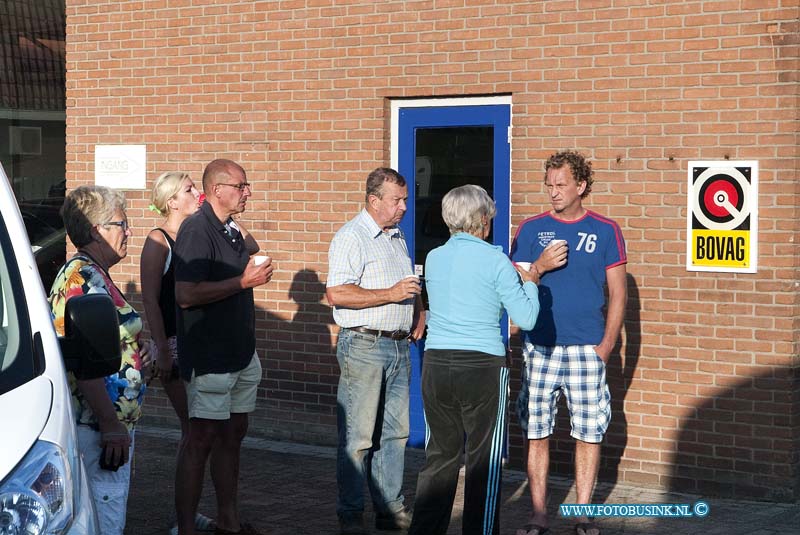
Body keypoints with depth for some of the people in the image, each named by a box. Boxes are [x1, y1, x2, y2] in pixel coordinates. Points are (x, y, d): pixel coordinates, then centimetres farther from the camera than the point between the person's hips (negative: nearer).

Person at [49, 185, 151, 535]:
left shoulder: (92, 275, 16)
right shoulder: (84, 279, -17)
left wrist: (135, 350, 12)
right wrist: (111, 425, -25)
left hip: (109, 424, 11)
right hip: (98, 428, -11)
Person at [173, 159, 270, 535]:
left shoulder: (232, 230, 12)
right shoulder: (197, 230, -15)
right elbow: (186, 295, -24)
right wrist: (244, 281, -20)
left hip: (240, 353, 9)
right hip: (209, 358, -9)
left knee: (233, 433, 14)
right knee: (201, 439, -5)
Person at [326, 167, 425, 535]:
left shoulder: (397, 236, 17)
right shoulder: (351, 237, -10)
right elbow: (336, 293, -20)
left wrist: (418, 310, 12)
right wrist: (391, 294, -20)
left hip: (399, 346, 8)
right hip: (364, 346, -8)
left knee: (395, 433, 11)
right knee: (358, 437, -5)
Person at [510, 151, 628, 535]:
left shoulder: (605, 231, 4)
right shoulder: (531, 229, 7)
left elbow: (618, 294, 4)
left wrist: (606, 345, -4)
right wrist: (540, 267, -12)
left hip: (587, 348, -1)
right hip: (539, 346, 1)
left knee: (589, 433, 1)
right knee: (536, 431, 3)